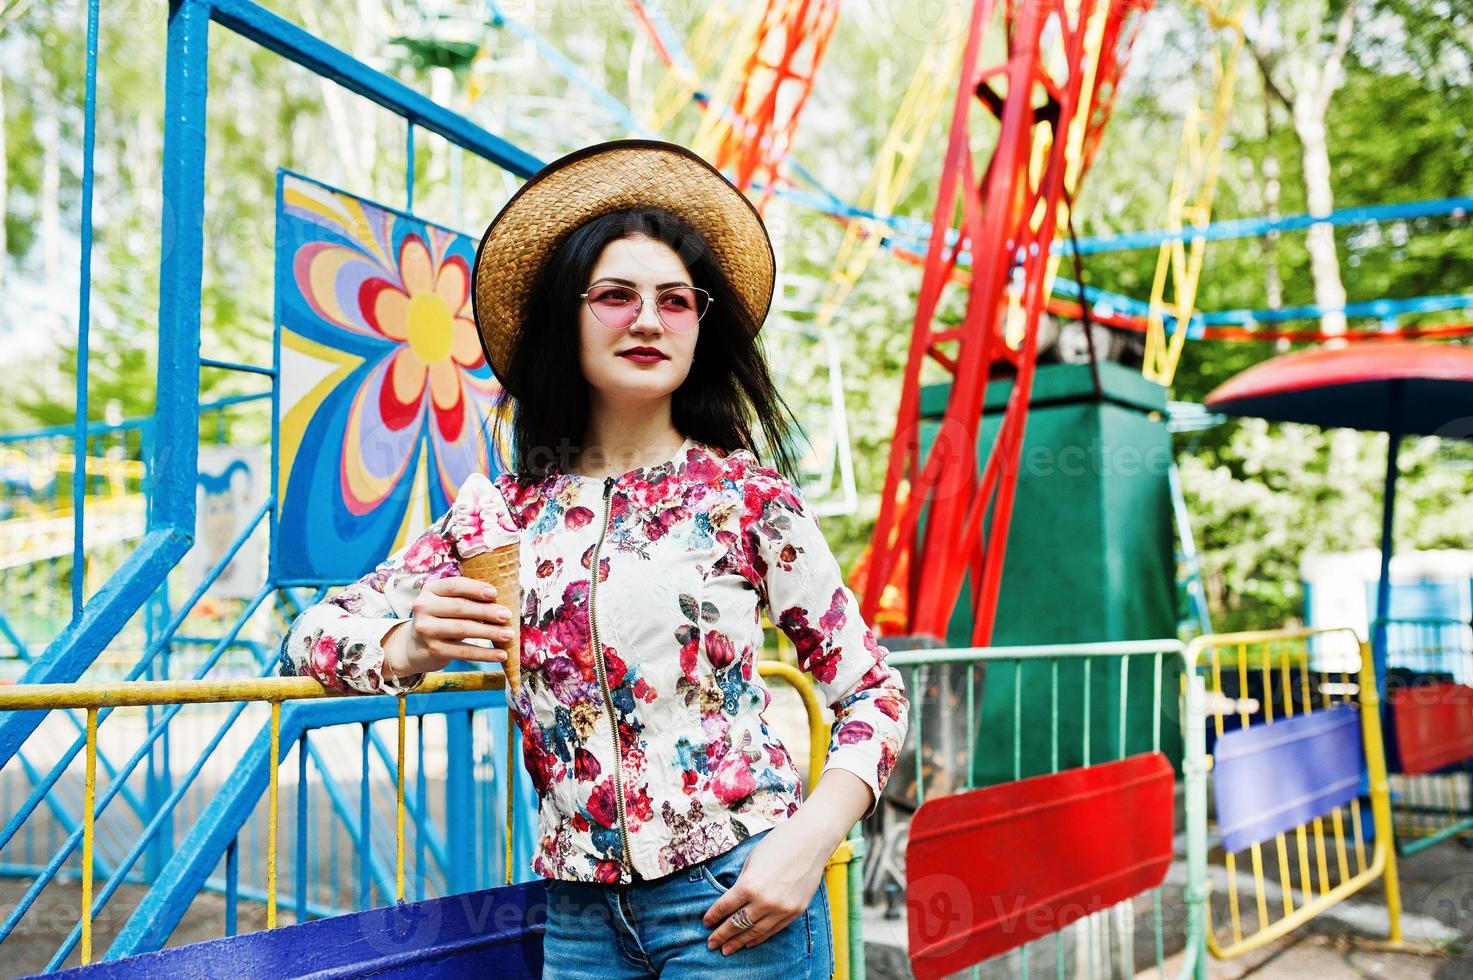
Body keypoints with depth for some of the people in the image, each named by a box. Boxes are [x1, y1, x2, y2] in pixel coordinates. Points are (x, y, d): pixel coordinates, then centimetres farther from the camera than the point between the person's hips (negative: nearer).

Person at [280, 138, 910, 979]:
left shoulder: (749, 497, -4)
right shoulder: (504, 513, 4)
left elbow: (874, 696, -2)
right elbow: (316, 634, 4)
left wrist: (805, 844, -17)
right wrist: (408, 649, -17)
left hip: (733, 899, -3)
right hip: (580, 911, 3)